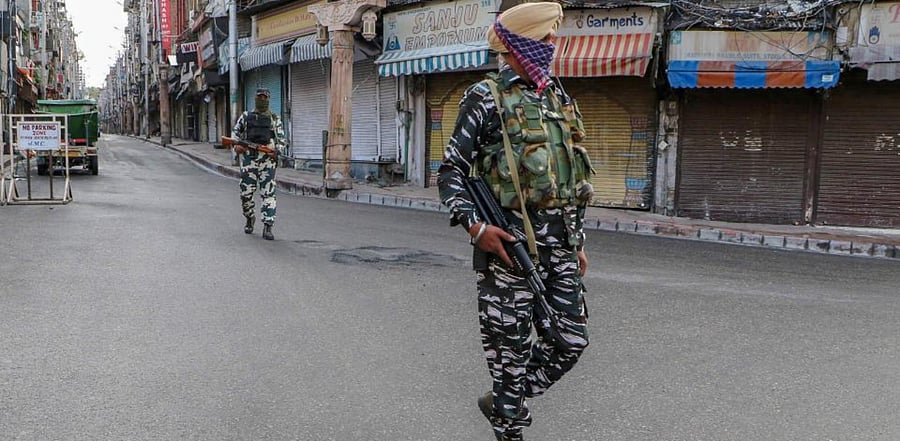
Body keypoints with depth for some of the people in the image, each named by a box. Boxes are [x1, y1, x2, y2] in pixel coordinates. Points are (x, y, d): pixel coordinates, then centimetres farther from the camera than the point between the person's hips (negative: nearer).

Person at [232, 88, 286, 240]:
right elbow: (235, 132, 19)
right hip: (248, 159, 2)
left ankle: (267, 227, -8)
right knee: (246, 193, 4)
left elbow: (281, 139, 8)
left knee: (268, 194, -8)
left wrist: (277, 151, -12)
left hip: (268, 160, -1)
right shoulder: (246, 116, 14)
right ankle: (250, 218, 30)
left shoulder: (275, 119, 11)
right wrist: (237, 145, -2)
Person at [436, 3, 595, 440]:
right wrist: (475, 225, -20)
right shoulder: (485, 98, -4)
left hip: (560, 243, 7)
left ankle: (502, 401, 31)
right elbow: (451, 172, -7)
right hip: (509, 243, -7)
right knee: (512, 344, 2)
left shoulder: (559, 100, 16)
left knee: (570, 340, 10)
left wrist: (578, 241, 20)